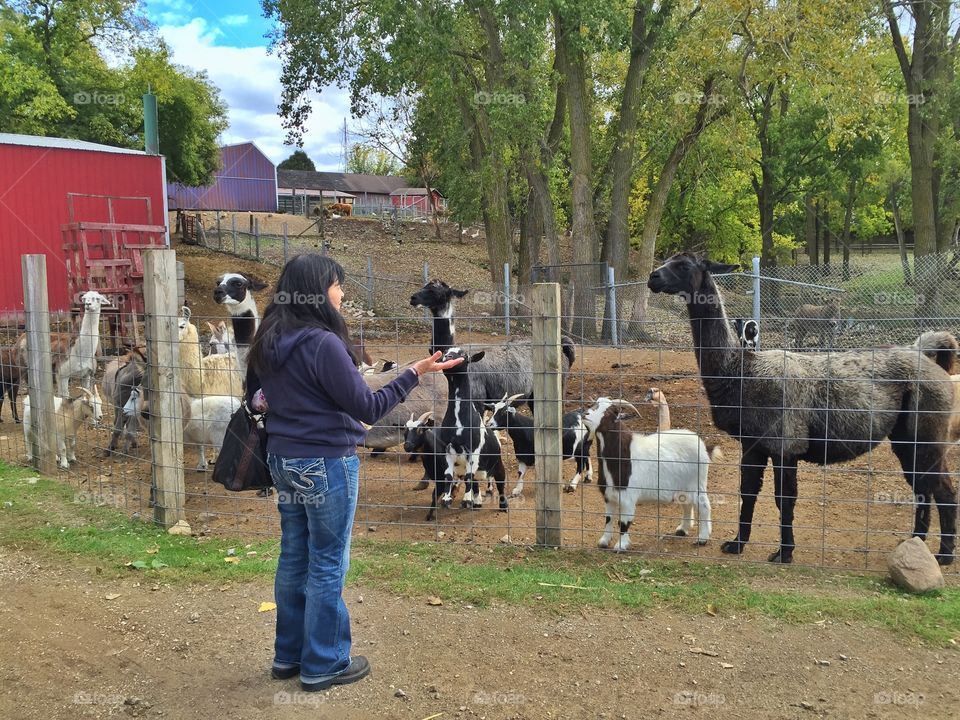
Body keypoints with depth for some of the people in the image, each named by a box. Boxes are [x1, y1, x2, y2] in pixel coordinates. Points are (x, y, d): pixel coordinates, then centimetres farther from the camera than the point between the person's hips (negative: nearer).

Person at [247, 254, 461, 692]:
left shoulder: (269, 343, 4)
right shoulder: (323, 343, -21)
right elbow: (367, 407, -18)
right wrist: (413, 374, -15)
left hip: (283, 460, 8)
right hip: (326, 463, -8)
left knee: (294, 558, 18)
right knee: (327, 565, 5)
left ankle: (288, 655, 30)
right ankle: (323, 665, 17)